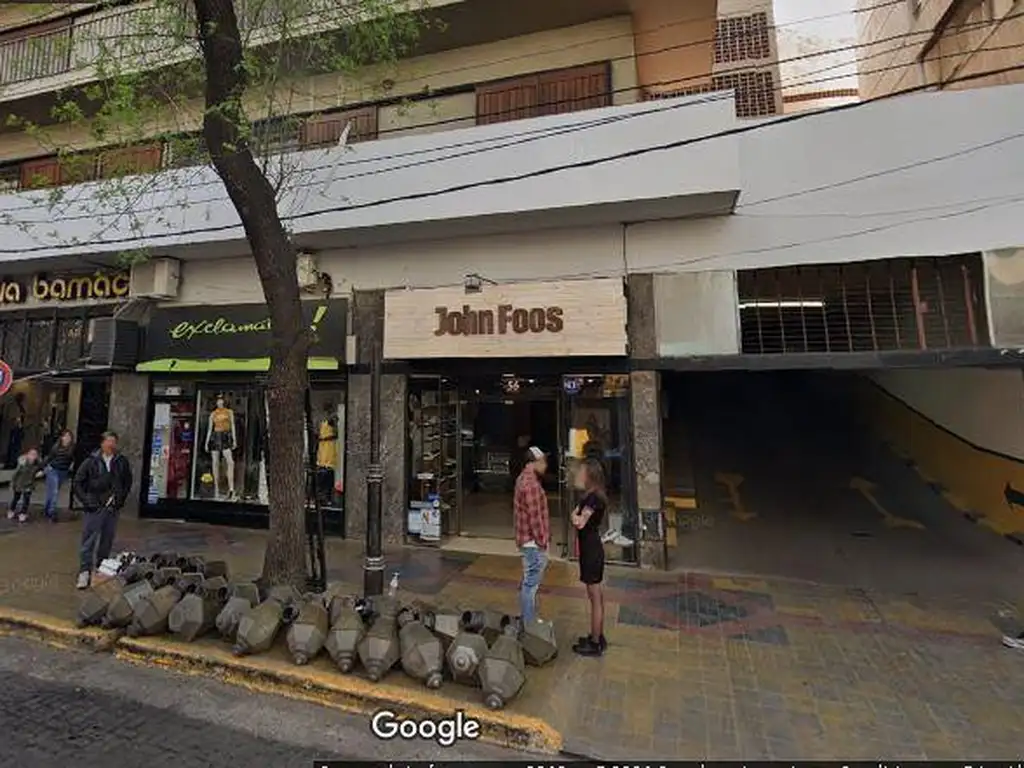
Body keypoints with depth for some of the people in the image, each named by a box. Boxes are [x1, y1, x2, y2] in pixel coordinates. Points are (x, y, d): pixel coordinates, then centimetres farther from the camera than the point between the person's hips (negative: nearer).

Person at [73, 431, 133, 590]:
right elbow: (78, 482, 1)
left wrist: (121, 498, 7)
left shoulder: (122, 462, 3)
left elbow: (128, 482, 15)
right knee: (89, 540, -1)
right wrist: (85, 500, -6)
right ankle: (84, 572, 6)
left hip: (113, 508, 3)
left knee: (107, 541, 12)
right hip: (94, 507, -3)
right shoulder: (91, 461, -4)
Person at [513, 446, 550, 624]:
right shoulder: (531, 483, -24)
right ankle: (528, 624, 13)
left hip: (528, 539, 10)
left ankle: (527, 618, 34)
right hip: (533, 542, -10)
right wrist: (542, 542, -16)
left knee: (528, 581, 21)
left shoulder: (524, 478, 9)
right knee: (531, 583, 1)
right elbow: (535, 517, -24)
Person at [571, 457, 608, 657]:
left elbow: (579, 523, -26)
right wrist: (576, 515, -12)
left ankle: (595, 644, 15)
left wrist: (575, 515, -8)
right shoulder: (591, 496, 8)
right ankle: (598, 637, 32)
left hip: (591, 550, -10)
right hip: (591, 548, 10)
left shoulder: (594, 497, -21)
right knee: (597, 595, 18)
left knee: (594, 597, 2)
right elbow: (578, 520, 7)